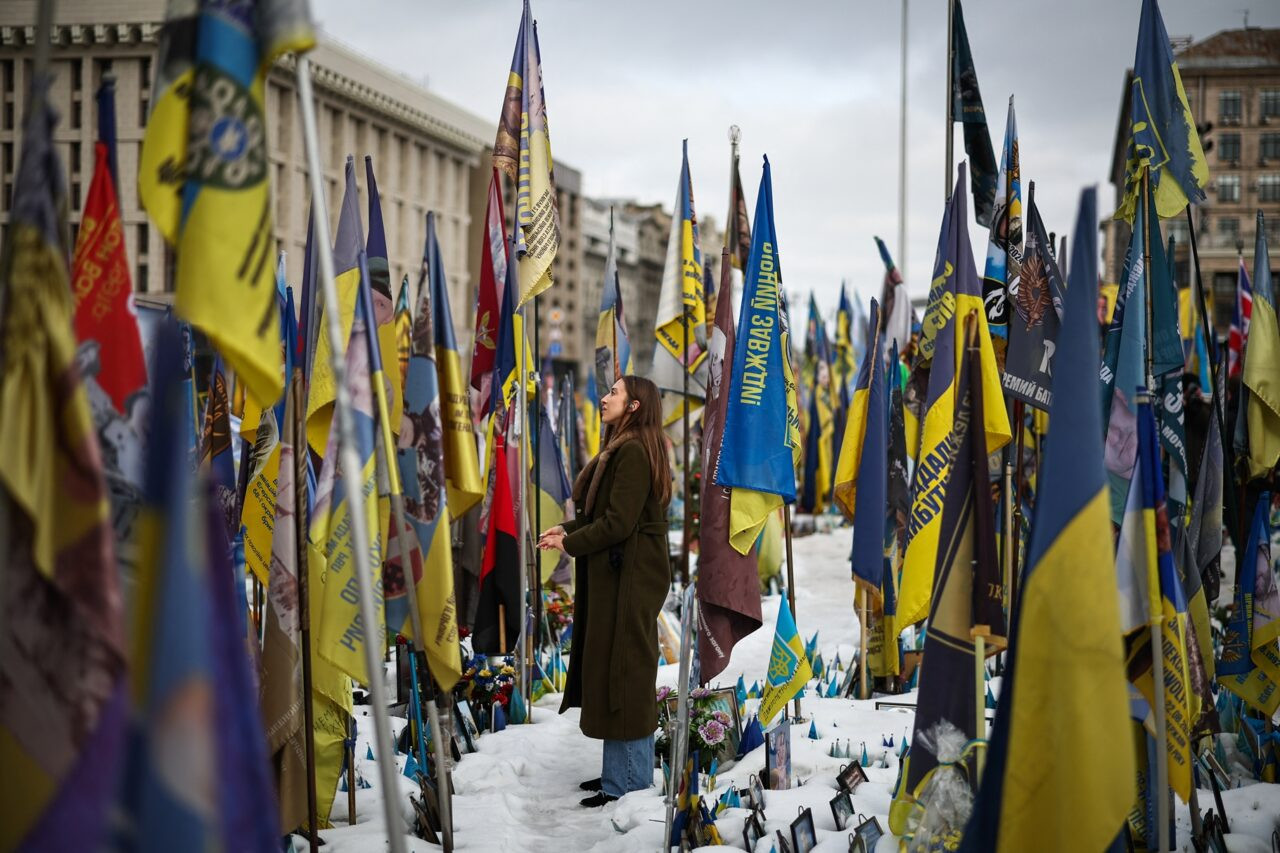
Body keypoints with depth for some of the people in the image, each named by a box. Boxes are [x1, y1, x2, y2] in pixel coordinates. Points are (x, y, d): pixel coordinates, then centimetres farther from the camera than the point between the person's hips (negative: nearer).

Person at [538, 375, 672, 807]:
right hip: (612, 576, 10)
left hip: (629, 579, -10)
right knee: (611, 672, 13)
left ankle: (629, 783, 3)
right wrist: (568, 528, 2)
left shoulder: (634, 452, -18)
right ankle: (619, 771, 21)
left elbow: (618, 523, -21)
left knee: (623, 675, -4)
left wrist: (570, 544, -10)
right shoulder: (619, 450, 14)